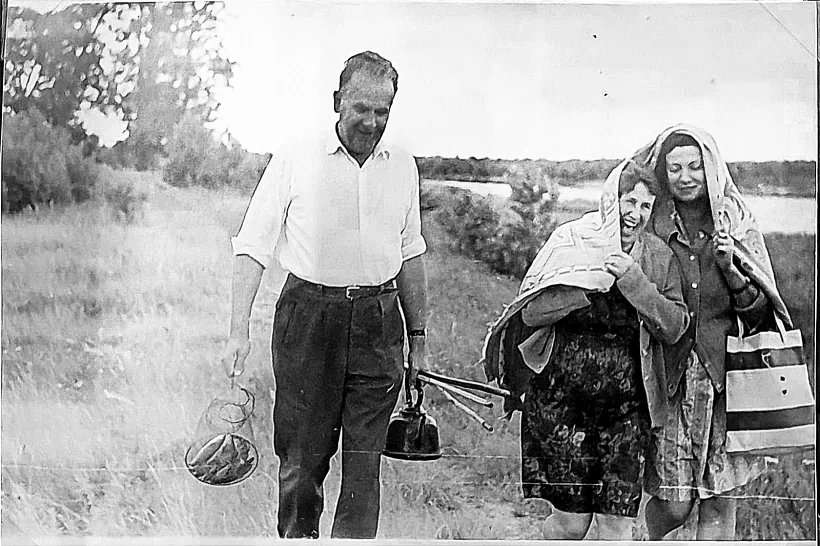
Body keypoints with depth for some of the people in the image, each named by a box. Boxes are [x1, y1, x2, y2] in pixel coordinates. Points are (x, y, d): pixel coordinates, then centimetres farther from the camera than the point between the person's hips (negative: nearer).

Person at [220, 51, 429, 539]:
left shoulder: (403, 167, 9)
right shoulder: (295, 159, -2)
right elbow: (254, 247, -2)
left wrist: (418, 338, 17)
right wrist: (239, 330, -9)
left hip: (379, 322, 2)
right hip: (309, 316, -2)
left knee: (365, 466, 1)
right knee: (302, 458, 4)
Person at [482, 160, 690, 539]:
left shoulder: (658, 257, 6)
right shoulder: (570, 241, -2)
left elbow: (674, 328, -2)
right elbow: (530, 312, -8)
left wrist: (634, 281, -14)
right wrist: (593, 280, -17)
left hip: (626, 406, 2)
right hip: (560, 398, -2)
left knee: (617, 525, 0)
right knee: (571, 521, 0)